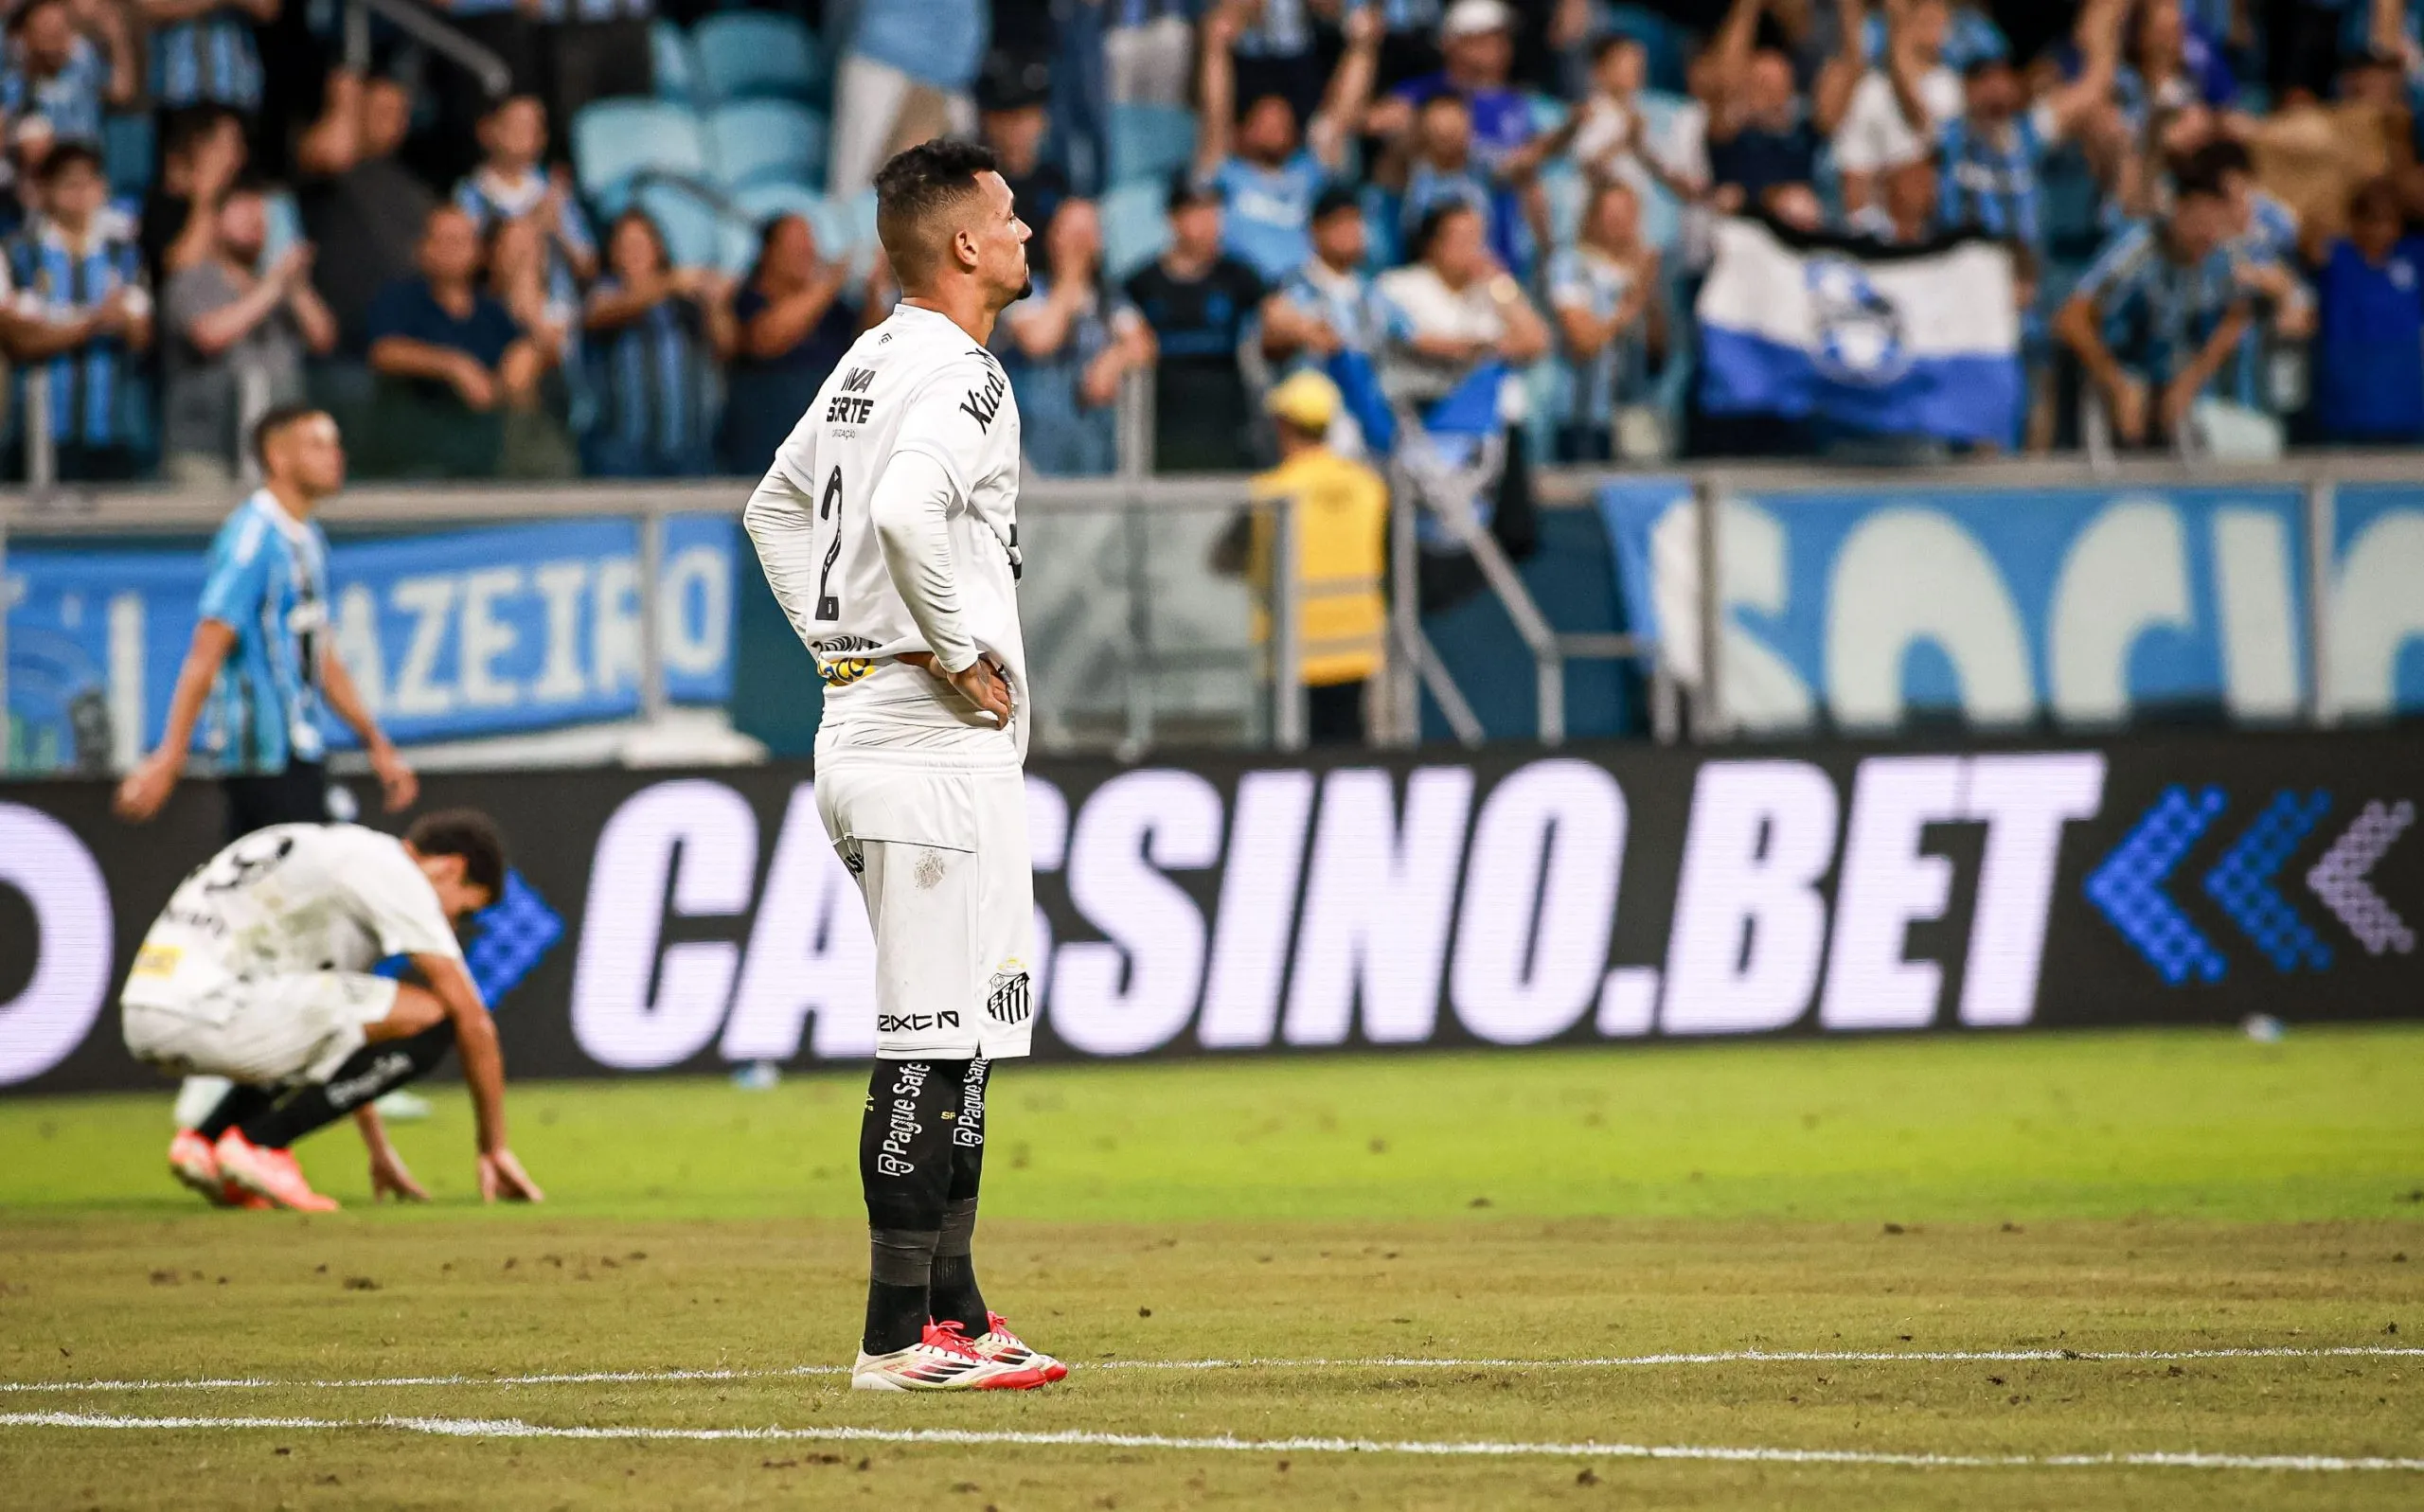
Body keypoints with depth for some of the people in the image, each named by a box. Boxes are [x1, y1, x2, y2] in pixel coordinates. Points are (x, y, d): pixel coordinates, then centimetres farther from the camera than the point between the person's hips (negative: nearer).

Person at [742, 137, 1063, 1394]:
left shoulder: (870, 365, 16)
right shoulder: (956, 373, -14)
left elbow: (777, 507, 27)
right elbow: (907, 512, -32)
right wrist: (961, 652, -21)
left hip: (864, 717, 10)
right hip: (937, 740, -10)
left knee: (953, 1037, 15)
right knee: (934, 1042, -8)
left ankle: (949, 1311, 19)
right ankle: (901, 1335, -8)